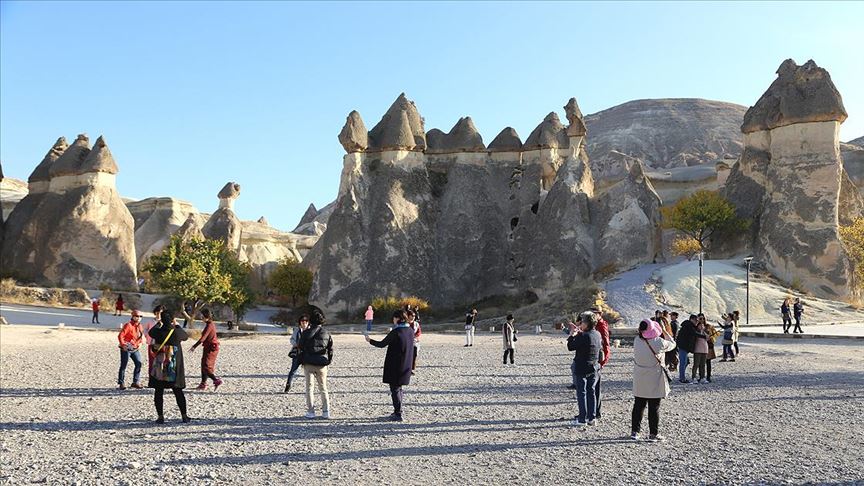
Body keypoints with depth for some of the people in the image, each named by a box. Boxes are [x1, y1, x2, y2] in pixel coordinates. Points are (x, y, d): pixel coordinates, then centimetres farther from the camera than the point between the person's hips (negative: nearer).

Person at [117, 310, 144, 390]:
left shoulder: (139, 326, 10)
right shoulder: (128, 325, -14)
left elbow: (141, 336, 24)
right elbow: (120, 336, -18)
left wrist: (140, 343, 10)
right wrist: (123, 344, -19)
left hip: (135, 349, 7)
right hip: (126, 349, -7)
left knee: (139, 364, 2)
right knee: (123, 366, 1)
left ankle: (136, 382, 11)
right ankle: (121, 383, 9)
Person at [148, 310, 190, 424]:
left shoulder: (158, 332, -8)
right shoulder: (177, 332, -11)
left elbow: (151, 332, 16)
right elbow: (186, 336, 12)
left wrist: (158, 323, 32)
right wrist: (177, 325, 22)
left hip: (159, 368, 0)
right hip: (174, 368, 0)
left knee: (158, 392, 9)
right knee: (178, 392, 10)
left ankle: (160, 416, 9)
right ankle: (184, 416, 13)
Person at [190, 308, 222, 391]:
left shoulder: (209, 325, -18)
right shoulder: (211, 324, 12)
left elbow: (203, 338, -22)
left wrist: (194, 346, -18)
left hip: (211, 348, -10)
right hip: (209, 348, 10)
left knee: (206, 367, -9)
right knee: (204, 366, 15)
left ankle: (217, 381, -12)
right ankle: (203, 384, 21)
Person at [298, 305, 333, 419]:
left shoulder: (306, 333, -9)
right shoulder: (326, 333, -3)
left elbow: (300, 347, 1)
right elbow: (331, 350, 2)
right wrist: (328, 361, 14)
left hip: (308, 364, -2)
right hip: (322, 365, 2)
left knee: (309, 387, 7)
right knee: (323, 388, 12)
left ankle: (310, 411, 4)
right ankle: (326, 411, 8)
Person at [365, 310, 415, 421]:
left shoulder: (395, 332, -19)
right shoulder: (410, 331, 2)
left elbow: (382, 344, -11)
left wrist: (370, 340, 6)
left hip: (394, 366, -7)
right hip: (406, 366, 7)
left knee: (395, 389, 2)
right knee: (398, 388, 20)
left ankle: (398, 414, 4)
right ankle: (398, 411, 28)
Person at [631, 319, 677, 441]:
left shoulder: (637, 341, -7)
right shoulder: (658, 342, -19)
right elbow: (672, 344, 1)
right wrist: (664, 332, 9)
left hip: (639, 381, 4)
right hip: (654, 381, -4)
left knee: (638, 406, 14)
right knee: (654, 407, 6)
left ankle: (634, 431, 20)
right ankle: (653, 433, 13)